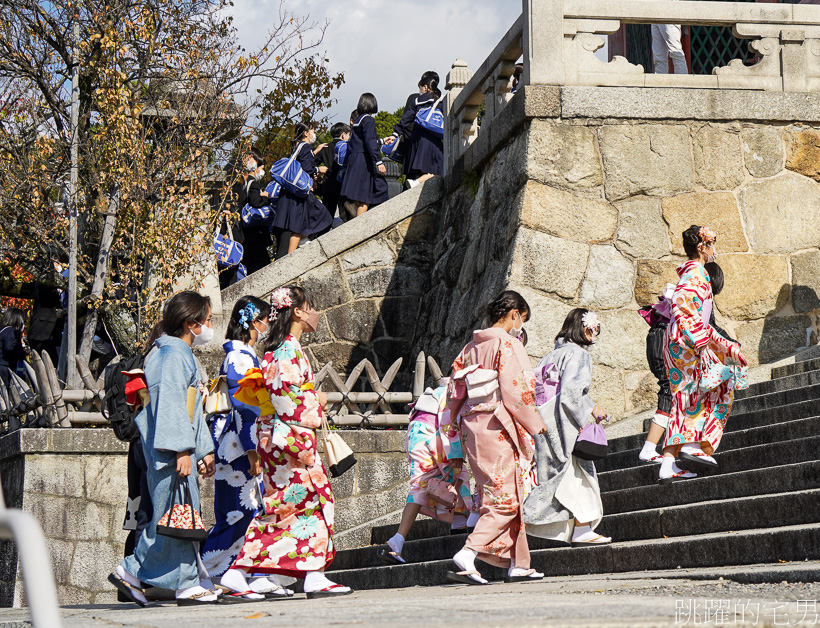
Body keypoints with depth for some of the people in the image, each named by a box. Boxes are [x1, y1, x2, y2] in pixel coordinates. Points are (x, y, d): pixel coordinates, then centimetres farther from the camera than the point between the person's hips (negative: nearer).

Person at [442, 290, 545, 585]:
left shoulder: (472, 347, 13)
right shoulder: (507, 344, -9)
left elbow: (455, 394, 13)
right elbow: (513, 392, -16)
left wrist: (454, 441, 19)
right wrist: (536, 425, -4)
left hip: (473, 427, 8)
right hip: (498, 428, -8)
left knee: (507, 496, 14)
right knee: (505, 499, -5)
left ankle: (518, 564, 16)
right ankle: (467, 555, -18)